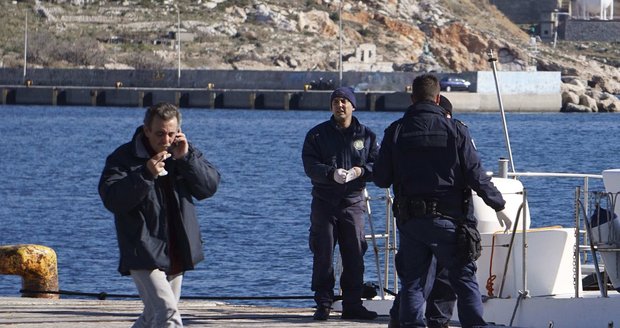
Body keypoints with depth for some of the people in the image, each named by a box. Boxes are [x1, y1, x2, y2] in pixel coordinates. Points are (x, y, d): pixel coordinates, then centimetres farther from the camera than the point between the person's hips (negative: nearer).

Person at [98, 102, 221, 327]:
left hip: (175, 255, 6)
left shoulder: (186, 153, 8)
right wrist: (146, 175, -28)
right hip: (144, 253, -6)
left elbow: (210, 186, -2)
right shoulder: (123, 158, -8)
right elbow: (112, 199, -19)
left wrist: (186, 158, -15)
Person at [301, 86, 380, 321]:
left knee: (355, 255, 3)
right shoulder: (317, 134, 4)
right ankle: (323, 305, 3)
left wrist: (360, 171, -17)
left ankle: (352, 305, 10)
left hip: (353, 202, 2)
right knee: (323, 255, -2)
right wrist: (331, 173, -25)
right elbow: (310, 165, -8)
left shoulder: (366, 135, 9)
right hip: (324, 202, -1)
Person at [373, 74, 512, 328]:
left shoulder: (396, 131, 1)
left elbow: (380, 178, 3)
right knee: (464, 280, 4)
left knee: (412, 283, 9)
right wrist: (498, 205, 4)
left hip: (410, 221, 2)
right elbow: (476, 175, -6)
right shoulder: (455, 130, -4)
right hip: (448, 220, -2)